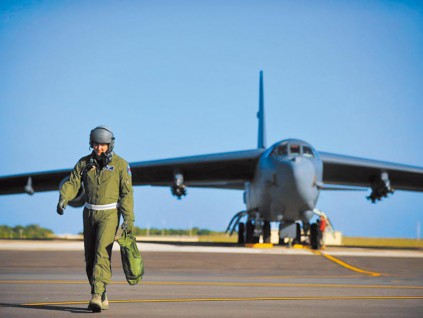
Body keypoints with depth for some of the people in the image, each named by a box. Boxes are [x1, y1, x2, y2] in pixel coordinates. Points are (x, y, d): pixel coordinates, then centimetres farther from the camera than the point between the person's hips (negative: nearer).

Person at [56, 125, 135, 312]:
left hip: (110, 214, -5)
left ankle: (96, 296, -24)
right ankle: (101, 298, 16)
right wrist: (63, 199, -25)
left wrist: (129, 219, -14)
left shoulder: (120, 164, -7)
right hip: (90, 213, 5)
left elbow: (126, 193, -8)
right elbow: (72, 183, -5)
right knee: (90, 256, 6)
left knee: (102, 253, -18)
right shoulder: (84, 163, 4)